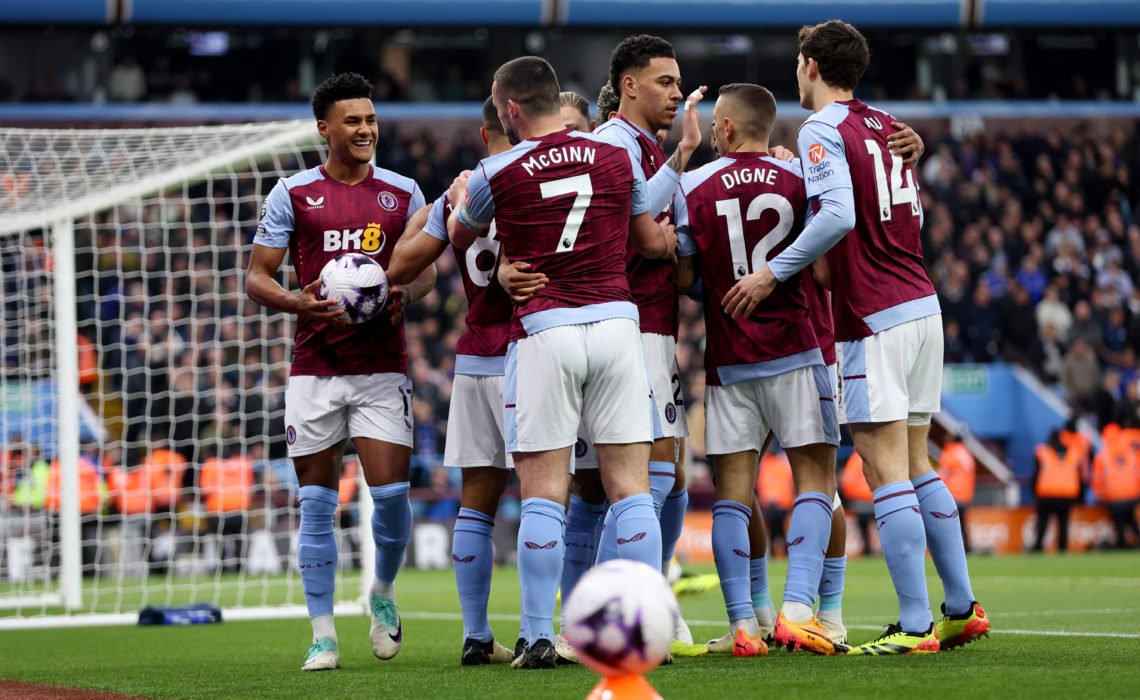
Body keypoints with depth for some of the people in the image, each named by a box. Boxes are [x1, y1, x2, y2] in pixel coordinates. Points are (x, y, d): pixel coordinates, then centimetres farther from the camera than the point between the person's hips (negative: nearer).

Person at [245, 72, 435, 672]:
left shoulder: (402, 192, 7)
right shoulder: (293, 194, 3)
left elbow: (426, 268, 15)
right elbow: (256, 277, 4)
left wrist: (405, 295, -8)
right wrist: (298, 303, -16)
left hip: (382, 368, 1)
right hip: (314, 369, -1)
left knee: (391, 493, -8)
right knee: (316, 503, 0)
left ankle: (383, 593, 21)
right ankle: (323, 634, 8)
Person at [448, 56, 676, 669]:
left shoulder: (497, 174, -2)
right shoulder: (617, 160, 6)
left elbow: (459, 236, 20)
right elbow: (652, 243, 19)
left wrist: (459, 193, 41)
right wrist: (675, 239, 42)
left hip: (542, 331, -3)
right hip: (616, 321, 3)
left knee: (542, 496, 1)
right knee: (630, 487, 3)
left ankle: (539, 638, 0)